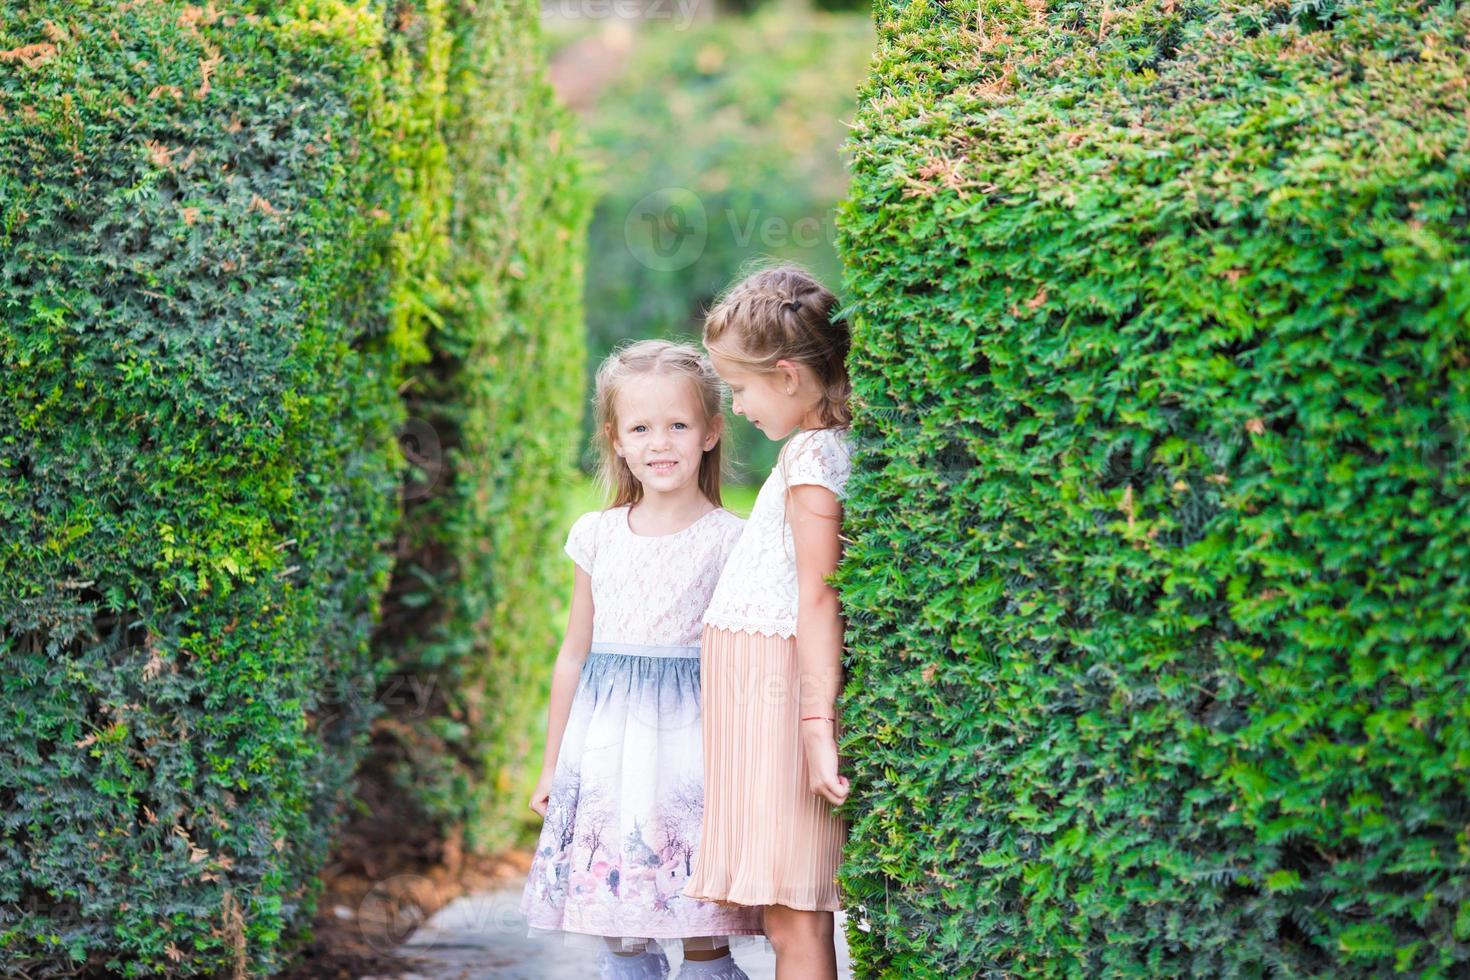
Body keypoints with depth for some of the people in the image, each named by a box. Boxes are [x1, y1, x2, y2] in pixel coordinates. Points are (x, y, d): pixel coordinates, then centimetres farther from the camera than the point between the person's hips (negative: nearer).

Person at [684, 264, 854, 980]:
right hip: (763, 684, 9)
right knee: (789, 917, 9)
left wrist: (819, 724, -23)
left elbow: (818, 598, -19)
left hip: (779, 695, -9)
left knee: (792, 920, -9)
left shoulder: (811, 456, -13)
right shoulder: (838, 445, 15)